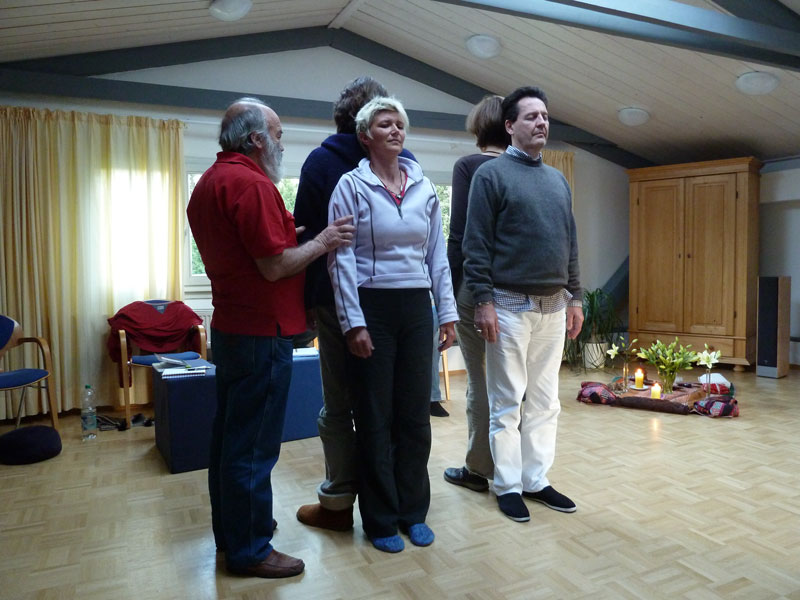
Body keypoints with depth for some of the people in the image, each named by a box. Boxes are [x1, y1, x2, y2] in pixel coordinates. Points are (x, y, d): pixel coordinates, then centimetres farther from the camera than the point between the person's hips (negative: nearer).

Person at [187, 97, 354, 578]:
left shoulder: (210, 182, 13)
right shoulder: (251, 183, -17)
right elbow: (275, 267, -20)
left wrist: (290, 235, 14)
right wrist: (321, 242, -7)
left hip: (229, 326, 10)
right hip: (262, 331, -10)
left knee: (230, 435, 19)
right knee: (254, 445, 1)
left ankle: (231, 528, 35)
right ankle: (250, 550, 15)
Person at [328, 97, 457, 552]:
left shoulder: (424, 187, 10)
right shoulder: (351, 186, -2)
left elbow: (438, 254, 11)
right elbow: (342, 258, -7)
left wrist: (448, 313, 6)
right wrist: (353, 322, -13)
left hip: (416, 308, 4)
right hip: (373, 307, -4)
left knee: (416, 413, 9)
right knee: (376, 416, 5)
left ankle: (414, 511, 27)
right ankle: (381, 519, 21)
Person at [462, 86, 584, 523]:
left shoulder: (558, 179, 16)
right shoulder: (491, 174, -3)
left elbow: (570, 243, 17)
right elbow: (476, 244, -10)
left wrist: (574, 297, 13)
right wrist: (483, 301, -16)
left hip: (554, 306, 6)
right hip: (511, 305, -6)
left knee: (545, 402, 11)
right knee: (507, 404, 3)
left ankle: (537, 479, 24)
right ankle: (508, 486, 16)